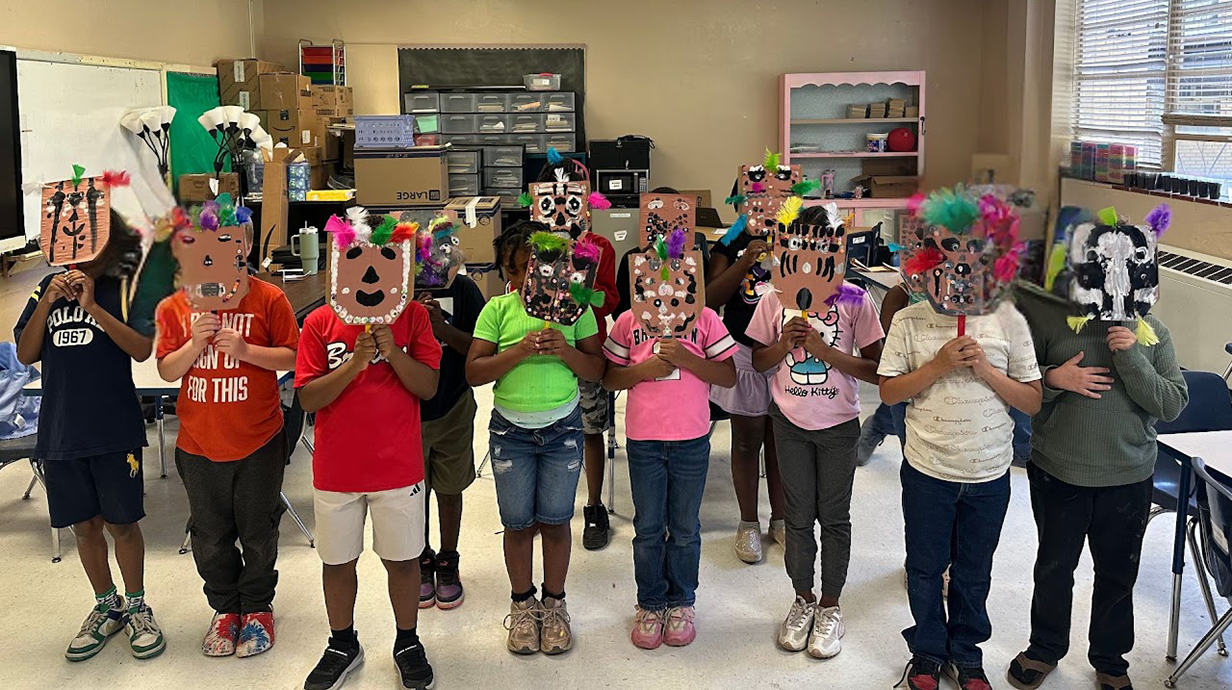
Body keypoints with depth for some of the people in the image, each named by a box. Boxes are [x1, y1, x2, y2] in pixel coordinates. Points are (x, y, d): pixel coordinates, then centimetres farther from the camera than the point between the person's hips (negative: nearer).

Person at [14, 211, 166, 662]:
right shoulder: (47, 289, 6)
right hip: (60, 433, 4)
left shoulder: (125, 289, -5)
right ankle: (106, 607, 31)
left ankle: (136, 607, 25)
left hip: (115, 432, -3)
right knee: (85, 524, 14)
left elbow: (143, 349, -16)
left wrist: (92, 306, -22)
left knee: (122, 523, 7)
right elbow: (25, 355, 1)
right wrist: (47, 303, -12)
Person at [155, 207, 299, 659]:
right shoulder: (176, 307, -1)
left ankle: (257, 607, 31)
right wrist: (196, 342, -19)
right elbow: (167, 371, -1)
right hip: (199, 443, 2)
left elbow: (291, 356, -6)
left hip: (258, 440, -2)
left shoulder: (269, 300, -7)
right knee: (210, 536, 15)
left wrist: (245, 350, -21)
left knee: (258, 532, 12)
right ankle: (224, 607, 34)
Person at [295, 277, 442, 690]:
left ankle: (407, 644, 30)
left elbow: (429, 387, -5)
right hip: (335, 469, 1)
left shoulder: (412, 316, -2)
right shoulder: (320, 323, -2)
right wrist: (354, 363, -20)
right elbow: (307, 399, -8)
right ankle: (343, 646, 33)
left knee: (403, 560, 10)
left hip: (398, 467, 0)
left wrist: (393, 352, -20)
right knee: (337, 562, 13)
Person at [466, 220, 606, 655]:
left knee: (555, 520, 7)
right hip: (510, 429, 0)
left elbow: (597, 371, 0)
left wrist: (565, 350, -18)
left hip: (562, 427, 0)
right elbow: (473, 372, -8)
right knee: (518, 522, 8)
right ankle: (522, 605, 26)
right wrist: (521, 350, -20)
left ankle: (554, 604, 25)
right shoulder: (498, 309, -2)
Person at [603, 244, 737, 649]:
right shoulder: (629, 321, 3)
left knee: (684, 528, 10)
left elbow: (729, 376, -2)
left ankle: (681, 604, 26)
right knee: (648, 529, 10)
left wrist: (686, 359, -16)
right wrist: (644, 369, -13)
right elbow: (608, 378, 5)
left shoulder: (704, 319, 0)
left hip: (691, 439, -1)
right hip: (643, 439, 1)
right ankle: (650, 605, 25)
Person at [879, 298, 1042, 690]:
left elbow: (1033, 401, -4)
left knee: (974, 572, 17)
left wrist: (986, 369, -19)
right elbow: (888, 393, -8)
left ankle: (965, 653, 37)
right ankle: (928, 650, 36)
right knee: (925, 567, 15)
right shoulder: (909, 321, -8)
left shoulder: (1007, 320, -6)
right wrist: (938, 366, -20)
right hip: (927, 471, -1)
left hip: (989, 474, 1)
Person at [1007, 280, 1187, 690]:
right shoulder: (1051, 319, -8)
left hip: (1128, 479, 1)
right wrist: (1052, 379, -21)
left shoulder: (1153, 333, -3)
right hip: (1057, 472, -1)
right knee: (1054, 567, 16)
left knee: (1117, 575, 15)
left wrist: (1132, 359, -21)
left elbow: (1173, 405, -9)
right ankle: (1045, 648, 38)